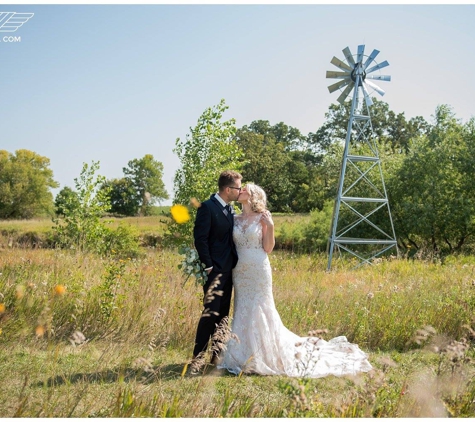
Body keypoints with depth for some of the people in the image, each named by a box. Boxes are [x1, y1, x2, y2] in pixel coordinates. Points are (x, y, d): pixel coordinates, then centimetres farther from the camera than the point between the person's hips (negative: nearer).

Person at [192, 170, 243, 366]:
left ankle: (217, 354, 19)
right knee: (211, 313, -7)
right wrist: (208, 266, -17)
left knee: (223, 314, 11)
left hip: (228, 269, 8)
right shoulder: (208, 207, -13)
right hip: (214, 269, -8)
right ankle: (198, 356, 1)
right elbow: (200, 239, -16)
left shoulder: (230, 209, 12)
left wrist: (233, 264, 8)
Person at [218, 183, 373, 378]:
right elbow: (229, 246, 12)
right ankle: (244, 356, 15)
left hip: (258, 271, -4)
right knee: (242, 311, 7)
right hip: (239, 272, 5)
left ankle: (265, 356, 9)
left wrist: (270, 227, -15)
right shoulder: (235, 219, 10)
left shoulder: (262, 218, -2)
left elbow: (268, 248, -7)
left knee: (260, 311, -2)